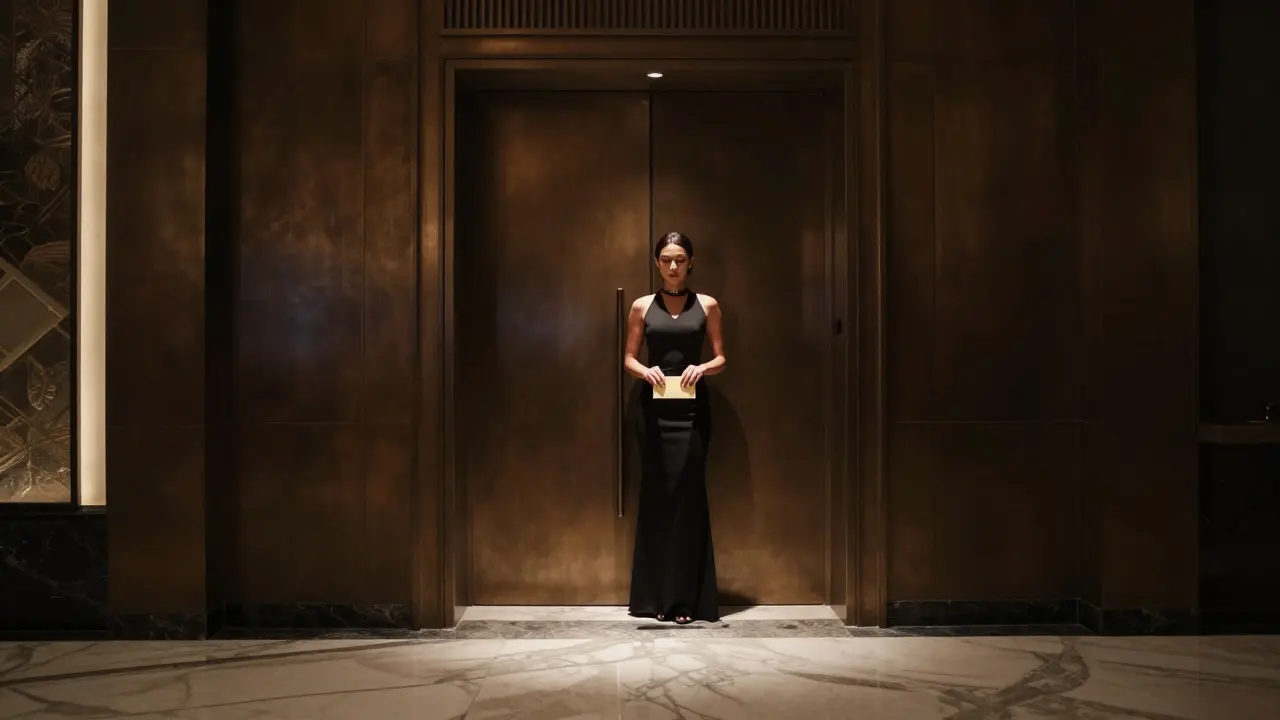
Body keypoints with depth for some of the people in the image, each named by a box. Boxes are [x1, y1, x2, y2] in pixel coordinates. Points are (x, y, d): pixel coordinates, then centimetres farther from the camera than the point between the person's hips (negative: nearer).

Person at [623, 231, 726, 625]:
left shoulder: (707, 305, 6)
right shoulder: (642, 307, 7)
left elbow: (721, 359, 7)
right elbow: (629, 359, 9)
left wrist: (702, 368, -14)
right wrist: (645, 370, -12)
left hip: (692, 409, -1)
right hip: (654, 408, 1)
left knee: (688, 495, -3)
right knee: (655, 495, 1)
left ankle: (687, 597, 1)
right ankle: (655, 596, 8)